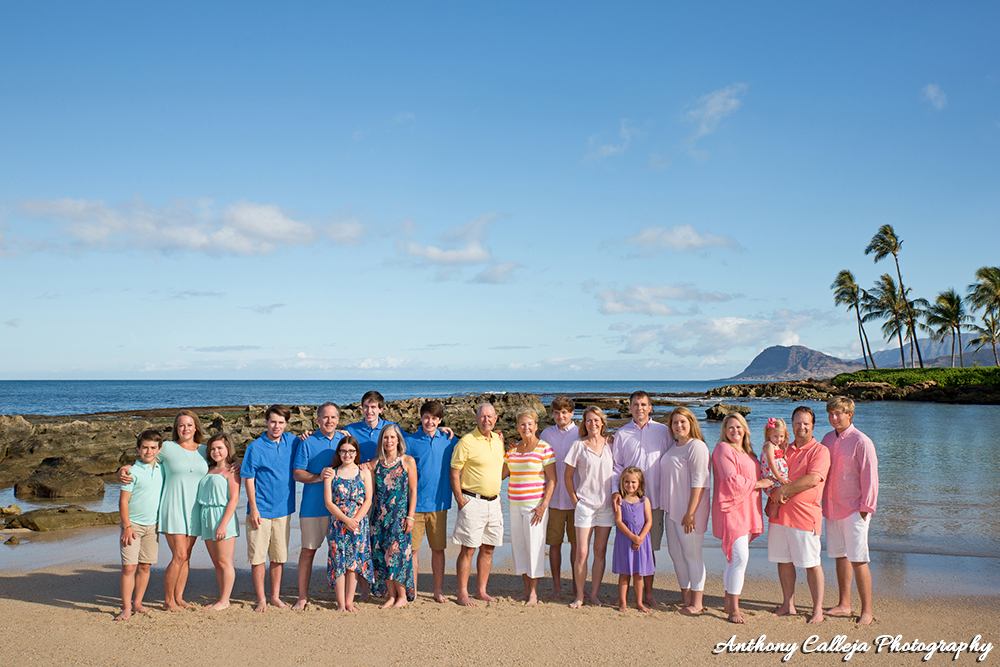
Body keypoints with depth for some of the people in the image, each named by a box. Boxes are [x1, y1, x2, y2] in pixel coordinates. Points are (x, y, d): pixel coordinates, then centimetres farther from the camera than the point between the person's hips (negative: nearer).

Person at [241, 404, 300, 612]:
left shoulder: (291, 442, 6)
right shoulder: (256, 447, -6)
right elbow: (249, 479, -4)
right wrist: (253, 508, -11)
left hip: (283, 510, 3)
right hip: (261, 510, -3)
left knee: (279, 556, 10)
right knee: (257, 556, 1)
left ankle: (275, 596, 21)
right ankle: (261, 599, 12)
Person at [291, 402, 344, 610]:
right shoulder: (307, 442, 1)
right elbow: (297, 473, -3)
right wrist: (318, 477, -19)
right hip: (313, 505, -2)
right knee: (308, 550, 3)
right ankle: (303, 597, 12)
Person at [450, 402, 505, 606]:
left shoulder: (498, 440, 10)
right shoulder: (467, 441, -10)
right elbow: (454, 472, -9)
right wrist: (460, 500, -14)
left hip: (494, 501, 7)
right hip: (473, 501, -6)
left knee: (488, 548, 11)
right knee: (468, 549, -3)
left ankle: (481, 591, 21)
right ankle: (462, 594, 5)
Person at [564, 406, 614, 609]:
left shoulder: (610, 445, 6)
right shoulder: (579, 446, -2)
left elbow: (617, 472, 14)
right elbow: (568, 476, 2)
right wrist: (575, 501, -1)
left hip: (606, 505, 3)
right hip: (585, 504, -3)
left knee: (600, 552, 7)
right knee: (582, 553, -5)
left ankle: (594, 594, 17)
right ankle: (579, 596, 6)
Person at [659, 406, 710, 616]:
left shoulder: (697, 446, -12)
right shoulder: (673, 447, 15)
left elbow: (699, 482, -17)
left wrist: (690, 512, -20)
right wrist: (666, 508, 15)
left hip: (689, 510, -8)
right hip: (671, 508, 8)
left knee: (692, 554, -2)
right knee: (675, 553, 11)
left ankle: (697, 602, 6)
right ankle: (686, 597, 22)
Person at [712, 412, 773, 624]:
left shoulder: (747, 451, 19)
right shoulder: (723, 449, -8)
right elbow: (732, 480, -16)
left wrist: (767, 483, 15)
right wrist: (758, 483, -9)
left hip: (746, 510, 8)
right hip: (731, 509, -8)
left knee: (734, 559, 11)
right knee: (739, 557, -14)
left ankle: (729, 604, 19)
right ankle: (733, 609, -8)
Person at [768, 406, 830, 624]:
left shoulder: (820, 451, -4)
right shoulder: (785, 450, 17)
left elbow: (812, 480, -17)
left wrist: (784, 490, -14)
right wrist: (772, 501, 7)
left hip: (804, 516, -6)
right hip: (779, 514, 6)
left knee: (811, 563, 0)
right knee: (783, 560, 10)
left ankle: (817, 609, 9)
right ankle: (788, 605, 21)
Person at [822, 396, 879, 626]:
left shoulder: (861, 441, -9)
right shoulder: (828, 439, 11)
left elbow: (869, 477, -10)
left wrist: (866, 508, -12)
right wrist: (823, 503, 13)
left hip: (854, 510, -6)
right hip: (831, 508, 6)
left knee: (858, 560, -5)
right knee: (840, 557, 12)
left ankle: (867, 611, 3)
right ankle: (844, 605, 21)